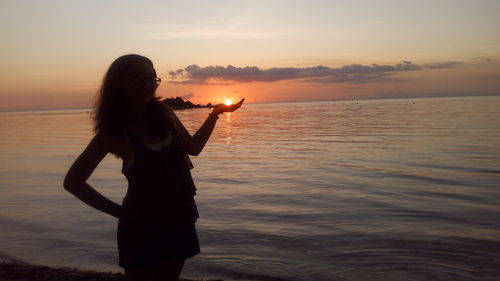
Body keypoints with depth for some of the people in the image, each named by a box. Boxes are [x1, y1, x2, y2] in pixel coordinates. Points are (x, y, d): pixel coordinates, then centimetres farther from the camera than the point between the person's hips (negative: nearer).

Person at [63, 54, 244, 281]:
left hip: (179, 220, 5)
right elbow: (73, 181, -10)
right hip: (141, 227, -4)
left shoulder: (163, 113, -1)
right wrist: (119, 212, -11)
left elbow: (193, 147, 13)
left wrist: (215, 114, 6)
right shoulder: (115, 131, -13)